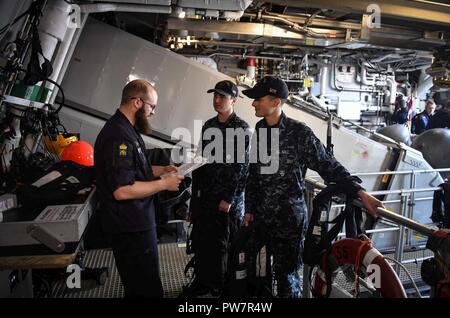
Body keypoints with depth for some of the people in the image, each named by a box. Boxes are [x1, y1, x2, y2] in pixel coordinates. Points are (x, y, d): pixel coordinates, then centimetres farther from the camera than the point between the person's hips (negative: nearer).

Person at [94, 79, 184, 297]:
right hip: (131, 228, -10)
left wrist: (161, 170, 10)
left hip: (135, 223, 10)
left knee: (137, 285, 23)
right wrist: (164, 184, -19)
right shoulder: (118, 136, -23)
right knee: (147, 289, 4)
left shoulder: (126, 130, 11)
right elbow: (122, 190, -29)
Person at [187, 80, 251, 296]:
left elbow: (242, 167, -11)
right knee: (200, 240, 13)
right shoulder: (208, 125, 11)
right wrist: (196, 190, 11)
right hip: (204, 195, 6)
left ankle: (221, 286, 25)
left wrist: (229, 199, -14)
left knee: (222, 244, 6)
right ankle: (202, 281, 31)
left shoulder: (242, 129, -8)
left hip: (227, 198, -6)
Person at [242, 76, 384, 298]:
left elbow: (329, 166, -11)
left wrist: (360, 192, -22)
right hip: (261, 216, 5)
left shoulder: (299, 133, -11)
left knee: (285, 273, 4)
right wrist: (249, 209, 10)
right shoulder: (260, 130, 5)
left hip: (289, 217, -5)